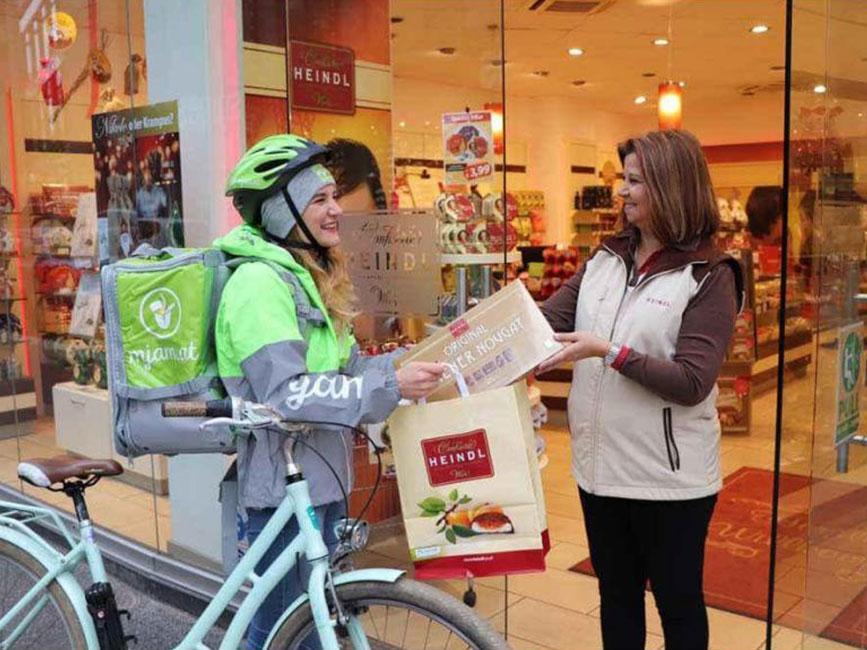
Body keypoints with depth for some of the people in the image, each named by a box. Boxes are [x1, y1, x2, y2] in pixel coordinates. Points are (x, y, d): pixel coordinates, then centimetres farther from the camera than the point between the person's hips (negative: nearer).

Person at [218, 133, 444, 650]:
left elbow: (345, 368, 12)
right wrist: (391, 388, -28)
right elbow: (286, 393, -27)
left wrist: (412, 360, 0)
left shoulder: (308, 277, 12)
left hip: (321, 477, 9)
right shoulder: (259, 282, -18)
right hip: (283, 486, -9)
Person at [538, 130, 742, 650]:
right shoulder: (604, 260, 7)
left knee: (678, 600, 14)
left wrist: (609, 351, -25)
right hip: (600, 465, 5)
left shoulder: (709, 276, -10)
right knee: (616, 594, 21)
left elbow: (691, 383, -19)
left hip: (670, 475, -5)